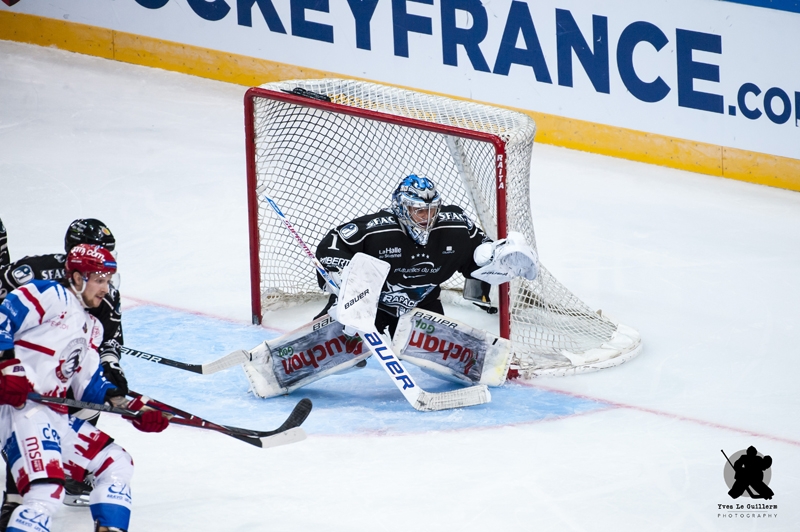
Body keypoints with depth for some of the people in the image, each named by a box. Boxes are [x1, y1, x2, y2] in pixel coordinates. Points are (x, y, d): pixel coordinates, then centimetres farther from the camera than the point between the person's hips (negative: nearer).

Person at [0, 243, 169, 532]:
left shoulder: (91, 328, 23)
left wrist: (132, 408, 7)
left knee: (116, 463, 14)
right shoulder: (49, 295, -4)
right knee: (46, 490, -27)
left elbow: (90, 384, 20)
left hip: (54, 415, 10)